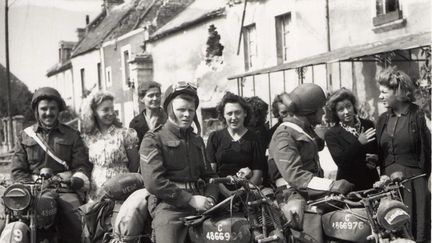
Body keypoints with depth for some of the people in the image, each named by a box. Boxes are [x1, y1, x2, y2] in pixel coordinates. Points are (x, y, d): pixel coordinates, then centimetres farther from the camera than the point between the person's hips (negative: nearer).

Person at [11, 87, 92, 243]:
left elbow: (82, 164, 8)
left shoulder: (72, 135, 14)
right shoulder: (24, 136, 16)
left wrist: (77, 179, -13)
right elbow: (17, 170, 10)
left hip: (65, 189, -1)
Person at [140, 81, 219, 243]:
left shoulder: (197, 141, 22)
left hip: (199, 205, 5)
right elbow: (154, 181, -11)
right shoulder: (153, 139, 1)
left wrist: (210, 198, 0)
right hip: (168, 206, -5)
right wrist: (190, 199, -15)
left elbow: (209, 175, 23)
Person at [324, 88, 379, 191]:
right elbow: (340, 161, -16)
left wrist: (376, 159, -7)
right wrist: (359, 143, -22)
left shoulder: (368, 125, 5)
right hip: (348, 185, -3)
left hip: (372, 182, 3)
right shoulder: (331, 134, -5)